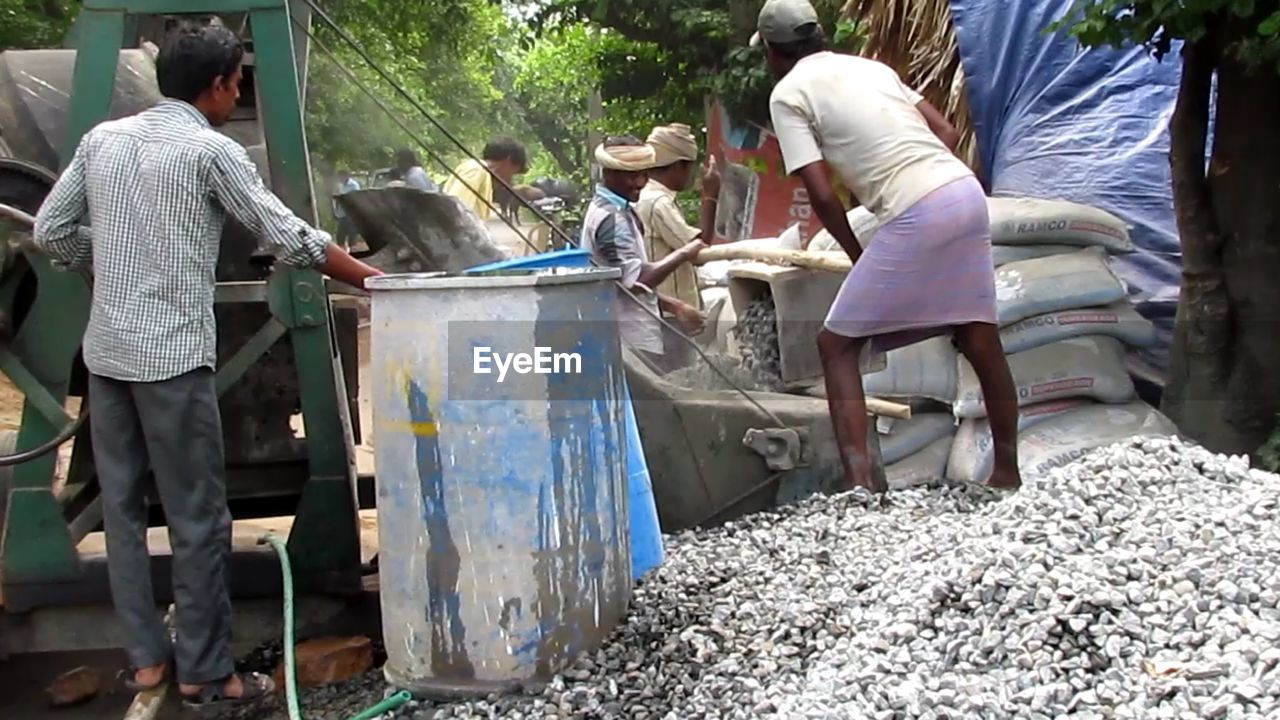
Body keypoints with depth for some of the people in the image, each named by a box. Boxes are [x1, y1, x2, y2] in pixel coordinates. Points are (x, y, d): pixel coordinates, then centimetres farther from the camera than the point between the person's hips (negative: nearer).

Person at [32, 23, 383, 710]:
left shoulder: (102, 138, 9)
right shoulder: (211, 150, -8)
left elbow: (51, 231, 12)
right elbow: (289, 237, -7)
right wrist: (371, 277, 2)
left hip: (107, 351, 7)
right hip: (172, 354, -6)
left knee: (122, 506, 12)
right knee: (198, 518, 1)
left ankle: (147, 657, 20)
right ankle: (206, 672, 7)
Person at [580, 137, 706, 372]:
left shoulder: (620, 211, 15)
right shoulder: (610, 218, -16)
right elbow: (637, 280, -23)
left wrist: (674, 306, 14)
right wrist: (682, 255, -15)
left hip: (635, 336, 10)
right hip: (634, 341, -10)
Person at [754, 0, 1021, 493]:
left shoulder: (787, 95, 3)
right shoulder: (869, 66, 23)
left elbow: (821, 195, -4)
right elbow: (947, 132, 19)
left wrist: (855, 254, 9)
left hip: (916, 215, -7)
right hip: (967, 190, 7)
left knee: (837, 345, 3)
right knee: (981, 341, 18)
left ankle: (859, 484, -7)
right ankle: (1007, 471, 30)